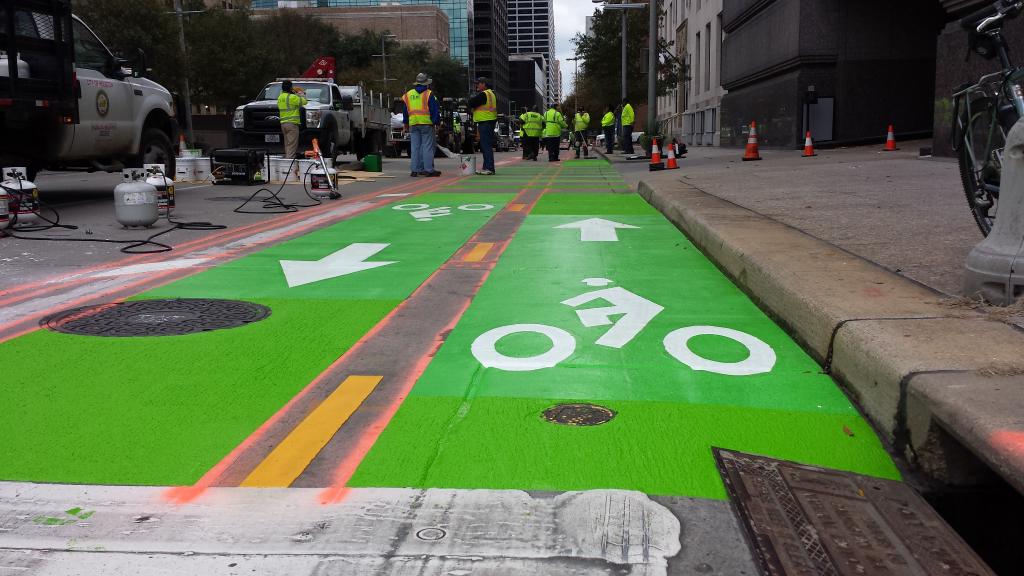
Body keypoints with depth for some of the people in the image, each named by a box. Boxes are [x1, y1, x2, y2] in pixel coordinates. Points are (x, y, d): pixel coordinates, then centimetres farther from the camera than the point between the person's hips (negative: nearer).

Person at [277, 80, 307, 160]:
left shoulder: (280, 97, 13)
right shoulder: (292, 97, -11)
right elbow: (304, 101, -5)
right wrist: (300, 94, 13)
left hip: (283, 123, 8)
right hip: (292, 123, -8)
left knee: (287, 144, 13)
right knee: (292, 145, -9)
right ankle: (290, 159, -14)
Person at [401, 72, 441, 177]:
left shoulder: (408, 95, 13)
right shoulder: (429, 94, -3)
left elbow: (405, 111, 18)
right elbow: (435, 110, -5)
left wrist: (406, 124, 25)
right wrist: (437, 122, 1)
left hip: (413, 124, 4)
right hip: (426, 124, -4)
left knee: (415, 147, 7)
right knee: (427, 147, -2)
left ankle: (415, 170, 6)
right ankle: (429, 169, -4)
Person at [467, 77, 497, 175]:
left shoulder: (483, 94, -14)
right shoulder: (491, 93, 19)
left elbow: (471, 103, -16)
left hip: (485, 123, -11)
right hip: (490, 122, 11)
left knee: (486, 146, -10)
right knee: (486, 146, 14)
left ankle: (489, 168, -11)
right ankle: (486, 167, 19)